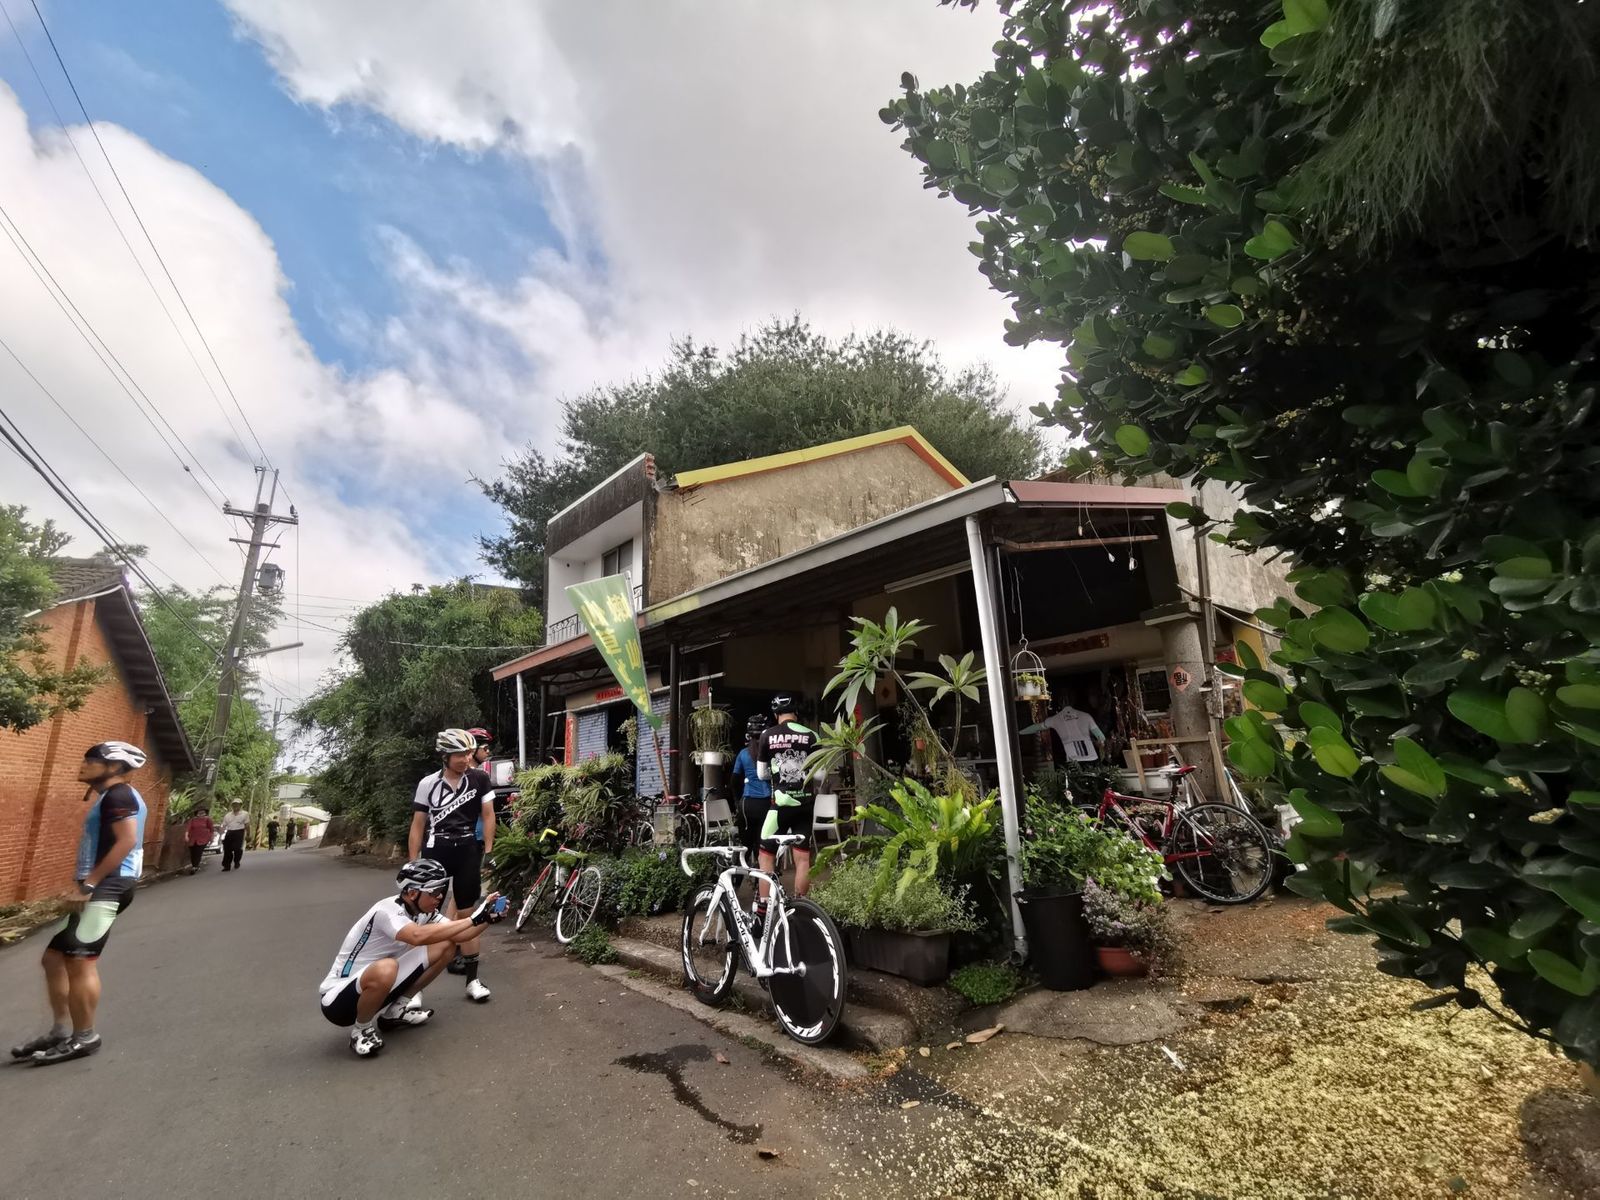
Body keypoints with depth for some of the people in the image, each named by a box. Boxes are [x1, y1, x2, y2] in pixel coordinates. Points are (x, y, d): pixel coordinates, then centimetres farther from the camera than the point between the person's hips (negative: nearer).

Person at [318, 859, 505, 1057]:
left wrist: (486, 917, -22)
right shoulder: (387, 911, -29)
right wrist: (472, 919, -44)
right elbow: (418, 936, -48)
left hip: (376, 982, 8)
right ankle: (361, 1029, -9)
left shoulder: (423, 912, -4)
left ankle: (396, 1009, 10)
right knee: (385, 969, -39)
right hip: (337, 998, -7)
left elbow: (457, 936, -5)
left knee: (444, 946, -4)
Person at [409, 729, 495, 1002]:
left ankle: (472, 978, 16)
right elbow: (418, 825, 2)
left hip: (467, 850, 1)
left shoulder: (479, 779, -5)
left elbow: (488, 816, 2)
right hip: (436, 850, 0)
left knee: (466, 915, 7)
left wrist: (488, 853, -2)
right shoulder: (428, 784, -5)